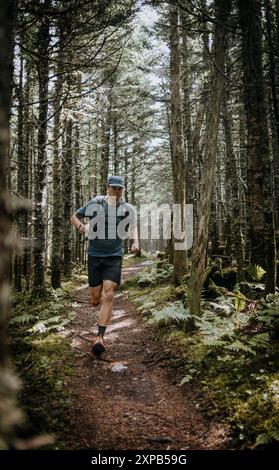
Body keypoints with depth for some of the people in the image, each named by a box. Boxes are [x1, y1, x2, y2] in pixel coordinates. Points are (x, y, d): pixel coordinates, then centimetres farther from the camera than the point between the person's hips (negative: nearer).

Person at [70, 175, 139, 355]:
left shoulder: (128, 209, 1)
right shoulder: (95, 204, -2)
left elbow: (133, 227, 17)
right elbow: (74, 216, 11)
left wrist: (135, 241, -3)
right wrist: (81, 226, -11)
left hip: (114, 256, -1)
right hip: (95, 255, 1)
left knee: (108, 296, -14)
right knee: (95, 299, 6)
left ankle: (100, 337, -10)